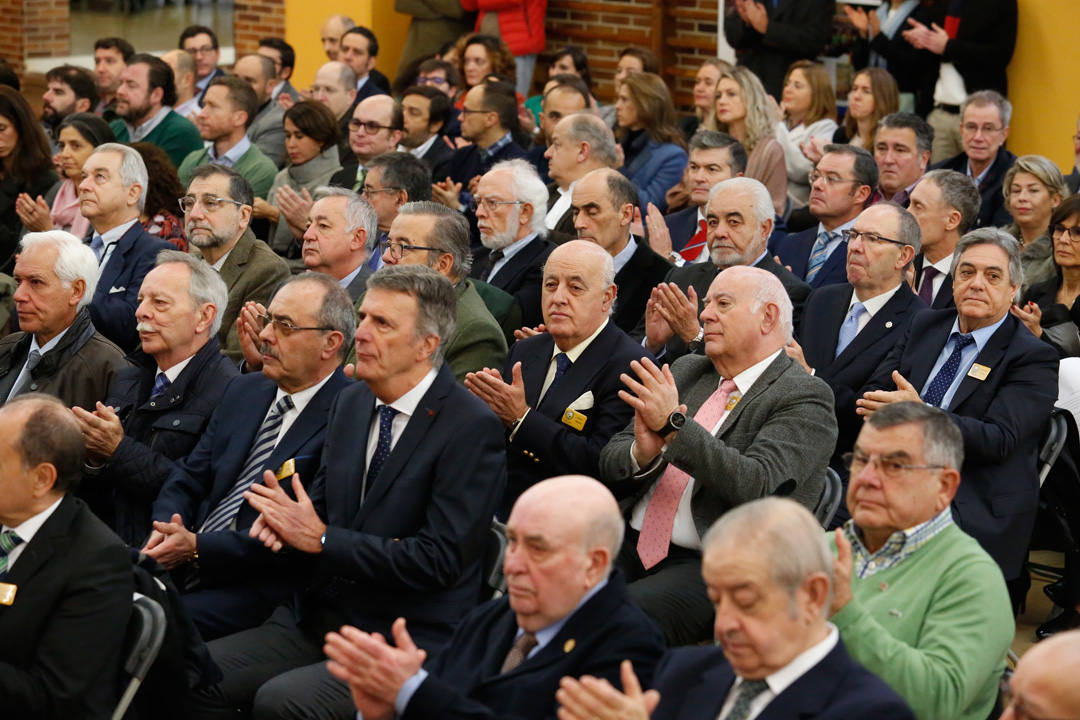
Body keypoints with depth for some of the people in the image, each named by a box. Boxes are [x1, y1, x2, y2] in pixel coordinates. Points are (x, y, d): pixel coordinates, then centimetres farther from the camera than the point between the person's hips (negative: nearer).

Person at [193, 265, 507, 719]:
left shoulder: (473, 428, -13)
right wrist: (285, 518, -6)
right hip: (321, 622, 7)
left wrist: (321, 538, -17)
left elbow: (440, 559, -18)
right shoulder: (350, 403, 11)